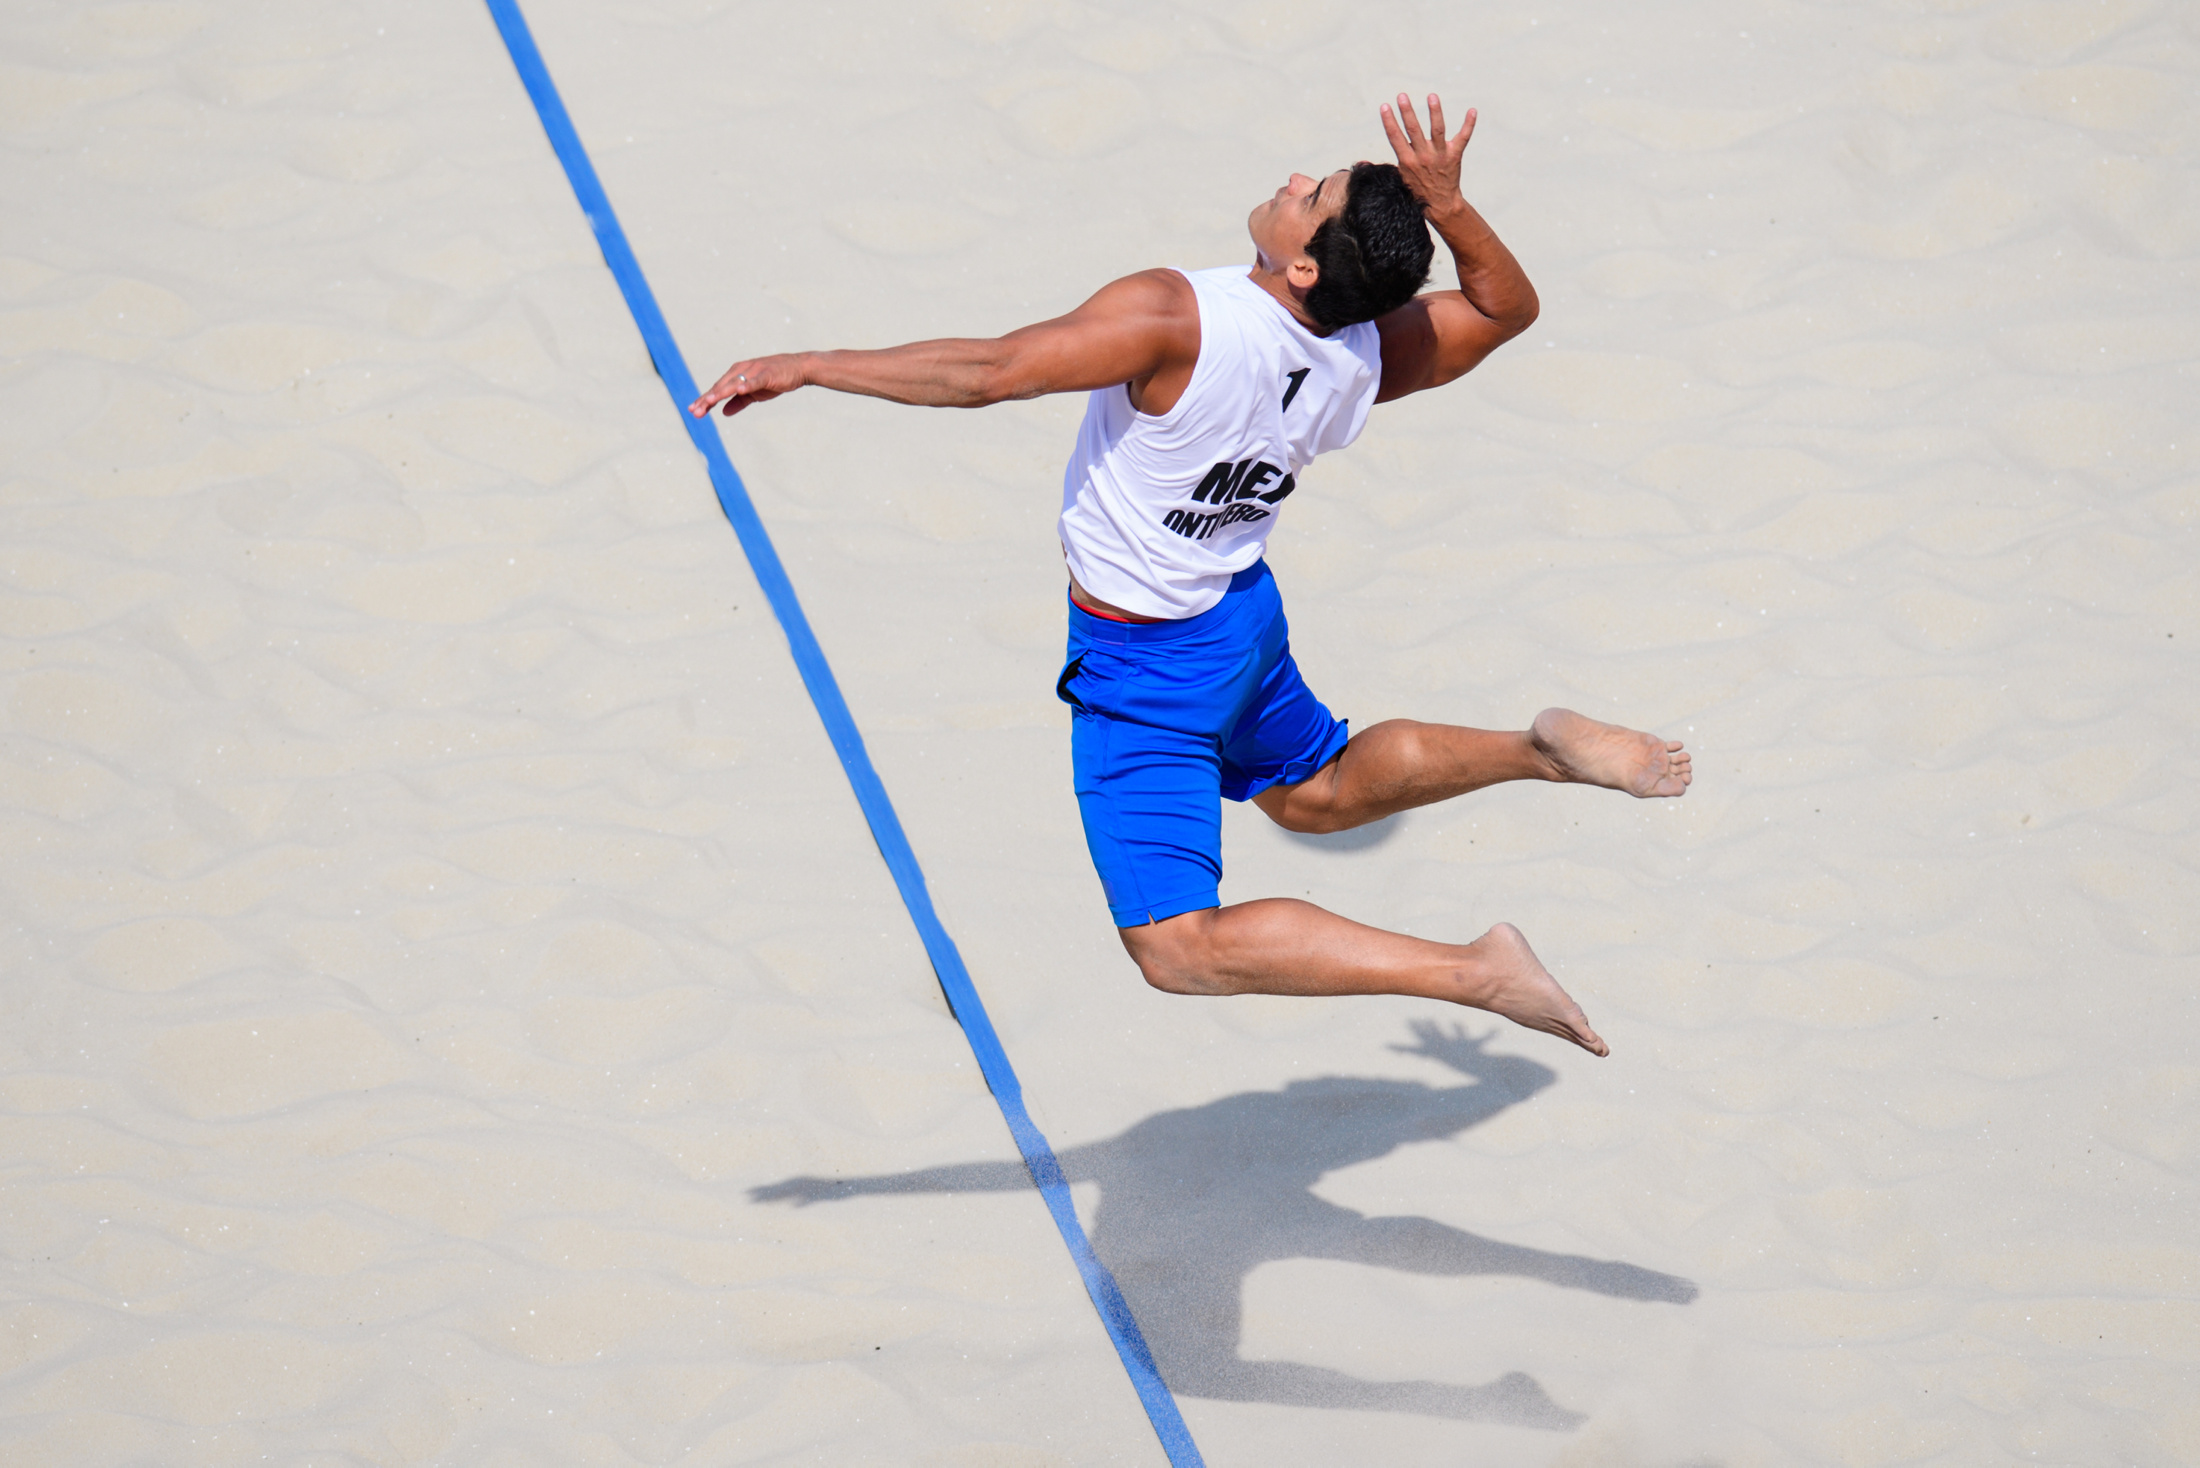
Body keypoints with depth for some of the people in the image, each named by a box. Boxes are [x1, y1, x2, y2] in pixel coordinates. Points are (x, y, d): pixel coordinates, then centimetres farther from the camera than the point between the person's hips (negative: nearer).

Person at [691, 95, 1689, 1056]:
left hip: (1146, 667, -8)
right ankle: (1540, 749, 34)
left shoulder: (1175, 320, -33)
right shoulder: (1368, 356, -12)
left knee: (1179, 949, -4)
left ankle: (1473, 973, -6)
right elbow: (1507, 307, 4)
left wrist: (807, 367, -29)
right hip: (1240, 609, 8)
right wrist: (1449, 208, -13)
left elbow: (988, 373, -36)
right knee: (1316, 790, 37)